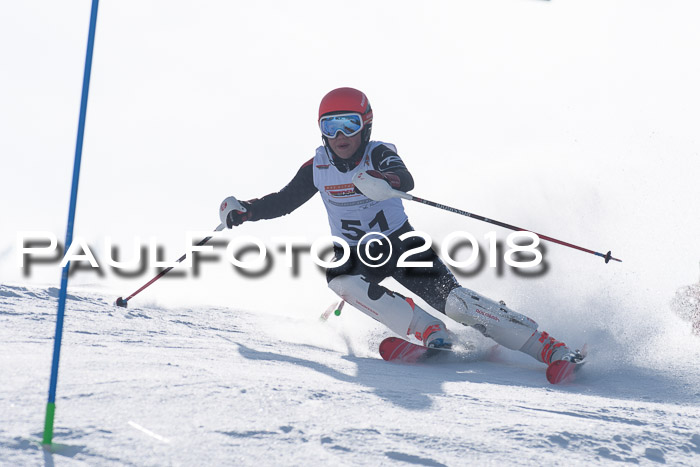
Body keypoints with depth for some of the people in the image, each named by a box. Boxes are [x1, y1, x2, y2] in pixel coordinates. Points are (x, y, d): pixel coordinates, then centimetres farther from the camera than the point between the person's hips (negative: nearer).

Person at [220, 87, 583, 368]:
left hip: (401, 244, -3)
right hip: (356, 254, 3)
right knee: (338, 279, -31)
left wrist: (384, 182, -63)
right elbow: (284, 201, 7)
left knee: (455, 301, -18)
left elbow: (404, 180, -39)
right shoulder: (318, 168, -6)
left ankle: (548, 347, -14)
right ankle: (428, 331, -25)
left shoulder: (379, 154, -17)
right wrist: (243, 211, -9)